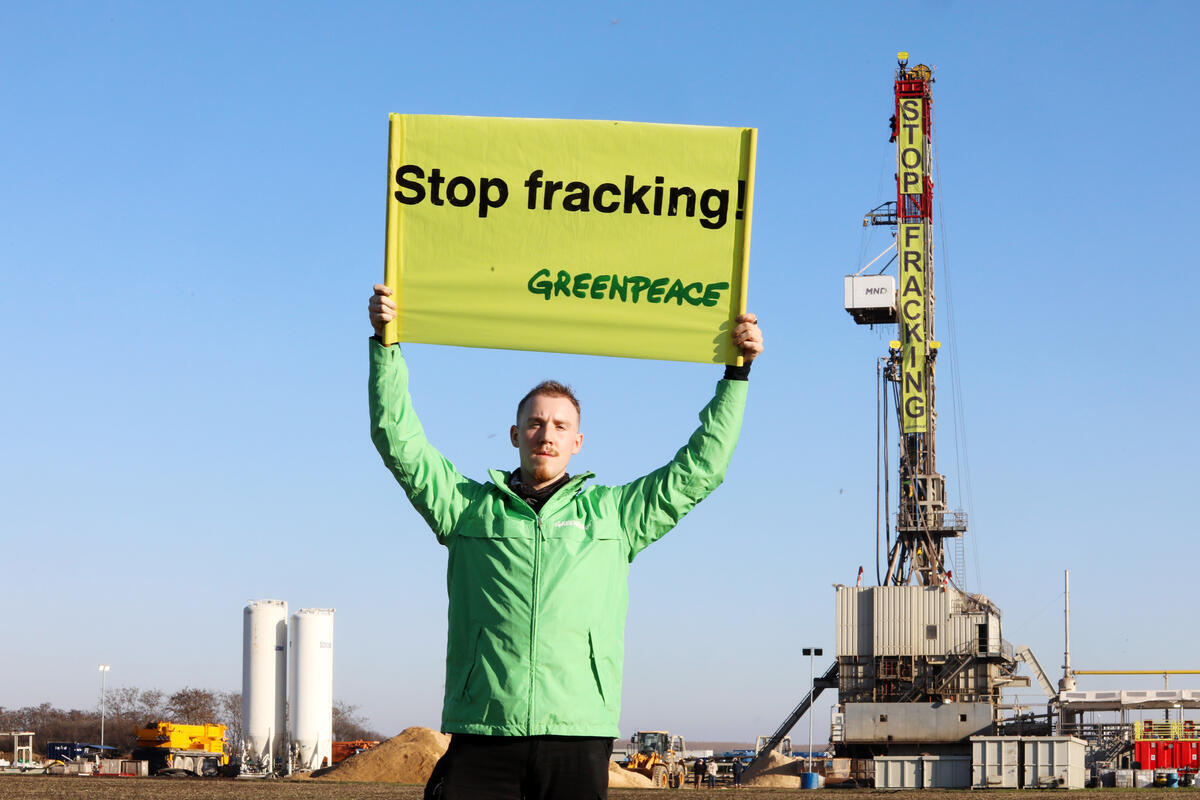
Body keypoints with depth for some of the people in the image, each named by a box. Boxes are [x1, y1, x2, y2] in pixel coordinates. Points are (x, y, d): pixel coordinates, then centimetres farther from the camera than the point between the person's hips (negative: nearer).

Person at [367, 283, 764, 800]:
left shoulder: (613, 514, 19)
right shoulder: (469, 507, 17)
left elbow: (699, 468, 21)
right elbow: (400, 442, 13)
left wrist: (737, 373, 17)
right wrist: (386, 344, 7)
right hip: (481, 736, -1)